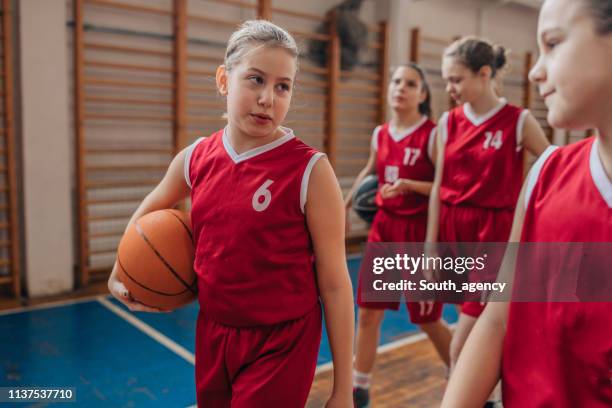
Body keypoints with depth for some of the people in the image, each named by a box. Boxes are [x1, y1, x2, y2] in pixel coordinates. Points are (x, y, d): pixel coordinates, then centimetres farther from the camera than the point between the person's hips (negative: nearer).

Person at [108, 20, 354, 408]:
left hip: (281, 345, -5)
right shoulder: (195, 158, -3)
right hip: (211, 334, 5)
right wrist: (119, 273, 15)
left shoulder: (310, 170, -17)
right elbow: (149, 211, 19)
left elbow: (334, 285, -14)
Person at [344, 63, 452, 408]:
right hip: (384, 227, 5)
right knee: (368, 312, 6)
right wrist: (348, 203, 18)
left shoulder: (432, 135, -12)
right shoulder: (380, 134, 6)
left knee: (428, 318, 9)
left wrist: (408, 184, -24)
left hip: (419, 231, -5)